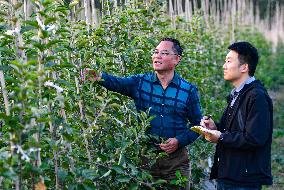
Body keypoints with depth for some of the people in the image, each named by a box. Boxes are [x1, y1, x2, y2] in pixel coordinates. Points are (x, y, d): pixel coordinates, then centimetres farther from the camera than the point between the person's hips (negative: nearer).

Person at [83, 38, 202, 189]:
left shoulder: (189, 90, -1)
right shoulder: (140, 82, 1)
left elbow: (197, 124, 4)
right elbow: (116, 83, -18)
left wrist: (180, 141, -12)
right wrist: (99, 77, -39)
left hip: (176, 159, 0)